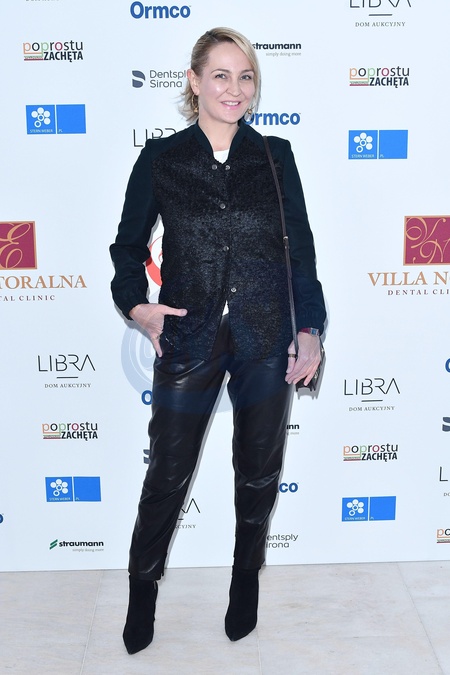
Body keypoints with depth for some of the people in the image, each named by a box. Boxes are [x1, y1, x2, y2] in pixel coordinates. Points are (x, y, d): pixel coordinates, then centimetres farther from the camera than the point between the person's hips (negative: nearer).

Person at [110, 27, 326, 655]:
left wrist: (310, 330, -1)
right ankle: (143, 587, 32)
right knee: (167, 475, 7)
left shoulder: (275, 157, 3)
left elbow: (300, 248, 4)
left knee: (258, 471, 14)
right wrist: (137, 304, -10)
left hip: (266, 340, 2)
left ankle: (246, 578, 39)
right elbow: (129, 245, 7)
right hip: (188, 339, -1)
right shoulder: (160, 159, 0)